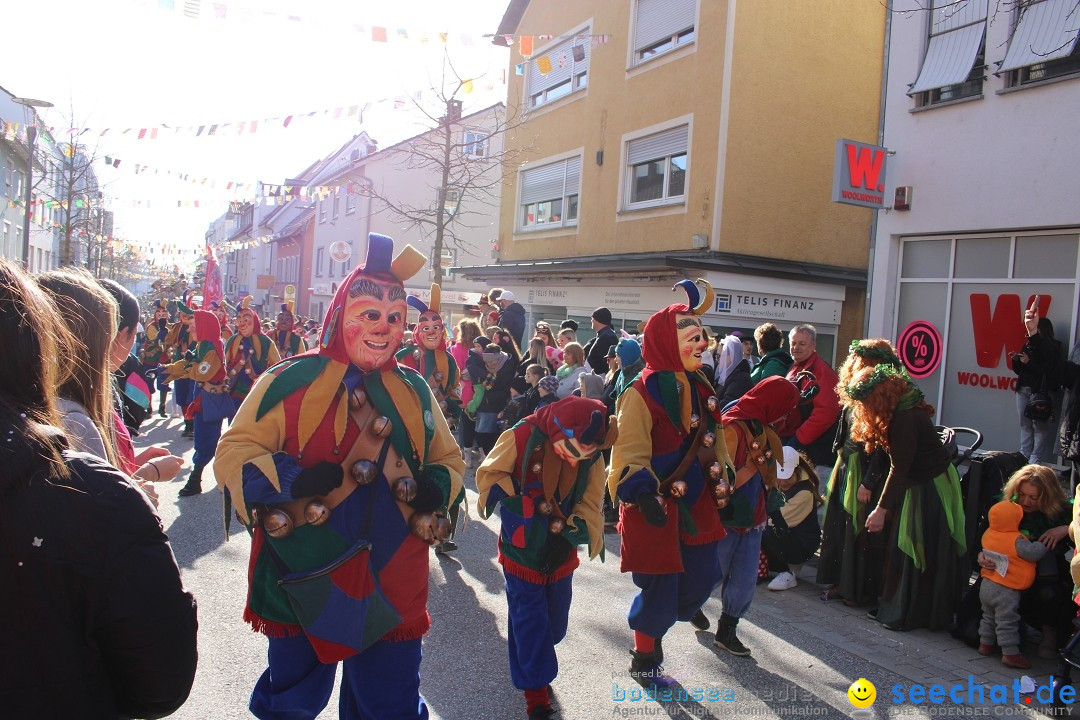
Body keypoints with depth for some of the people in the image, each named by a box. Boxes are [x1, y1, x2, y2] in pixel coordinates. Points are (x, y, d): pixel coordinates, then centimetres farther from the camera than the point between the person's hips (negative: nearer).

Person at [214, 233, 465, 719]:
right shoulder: (292, 381, -8)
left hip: (392, 587, 3)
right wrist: (291, 481, -24)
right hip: (304, 582, -3)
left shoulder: (414, 391, 5)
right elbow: (233, 453, -8)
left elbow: (448, 459, 15)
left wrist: (434, 488, -6)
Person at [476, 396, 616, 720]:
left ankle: (531, 662, 46)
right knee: (529, 619, 3)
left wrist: (569, 534, -23)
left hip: (561, 553, 4)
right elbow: (489, 475, -13)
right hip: (521, 549, -4)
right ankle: (536, 692, 20)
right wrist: (514, 502, -25)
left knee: (555, 619, 18)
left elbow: (589, 504, -7)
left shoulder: (593, 457, -14)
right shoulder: (521, 437, -25)